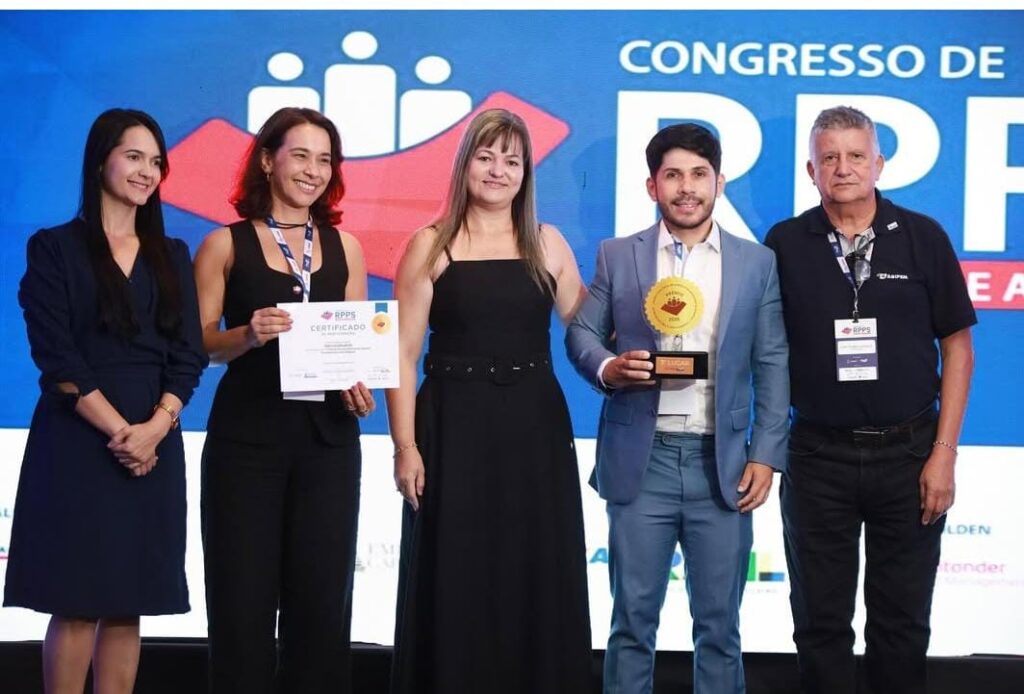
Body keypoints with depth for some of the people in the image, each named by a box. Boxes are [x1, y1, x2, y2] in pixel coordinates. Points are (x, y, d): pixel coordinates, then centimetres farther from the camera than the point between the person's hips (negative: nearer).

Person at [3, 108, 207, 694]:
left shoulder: (172, 256, 14)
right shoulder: (55, 248, 1)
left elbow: (189, 355, 6)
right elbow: (56, 357, -8)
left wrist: (155, 426, -11)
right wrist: (117, 430, -15)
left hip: (153, 444, 4)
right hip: (77, 441, -4)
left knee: (128, 605, 5)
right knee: (77, 602, -4)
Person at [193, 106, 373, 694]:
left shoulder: (345, 247, 11)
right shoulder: (226, 244, 3)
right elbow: (198, 342, 0)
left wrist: (360, 384, -5)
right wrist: (247, 336, -18)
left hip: (328, 435, 3)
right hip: (246, 433, -2)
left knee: (322, 590, 4)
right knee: (244, 591, -1)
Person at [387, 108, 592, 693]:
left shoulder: (548, 244, 8)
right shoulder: (432, 246, 1)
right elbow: (404, 354, -3)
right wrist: (406, 445, -10)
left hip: (536, 429, 2)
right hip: (455, 430, -2)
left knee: (538, 584, 6)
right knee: (456, 587, 1)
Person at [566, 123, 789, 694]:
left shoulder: (757, 263, 6)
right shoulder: (617, 256, 6)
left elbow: (773, 365, 4)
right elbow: (581, 333, 9)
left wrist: (766, 455, -3)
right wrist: (607, 367, -13)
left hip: (723, 464, 0)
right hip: (642, 461, 0)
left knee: (719, 622, 8)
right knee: (633, 618, 5)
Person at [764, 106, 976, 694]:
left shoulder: (923, 238, -1)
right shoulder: (785, 244, 0)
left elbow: (957, 346, 0)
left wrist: (944, 451, -6)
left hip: (909, 451, 0)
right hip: (819, 454, 1)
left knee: (902, 618, 9)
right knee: (821, 619, 9)